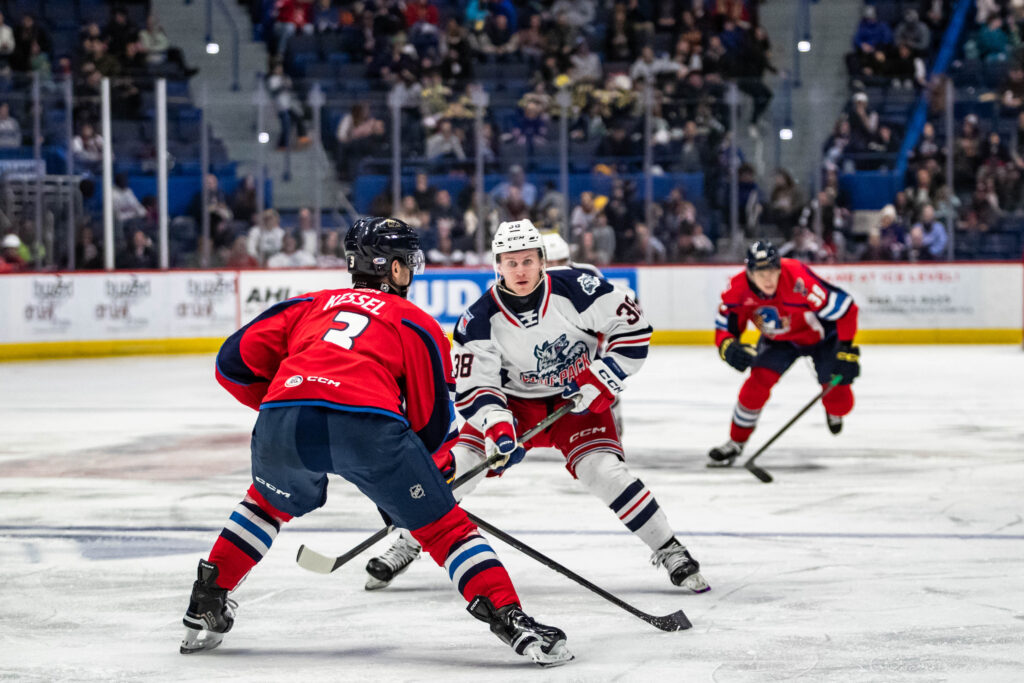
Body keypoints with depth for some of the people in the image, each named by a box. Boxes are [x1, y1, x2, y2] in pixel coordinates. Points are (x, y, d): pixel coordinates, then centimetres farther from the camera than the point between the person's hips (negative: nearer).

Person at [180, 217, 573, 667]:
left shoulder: (310, 305, 33)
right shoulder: (417, 324, 25)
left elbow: (235, 362, 26)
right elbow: (433, 423, 20)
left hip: (283, 425, 3)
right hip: (369, 424, -3)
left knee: (268, 504, 34)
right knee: (444, 526, 11)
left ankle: (205, 608, 31)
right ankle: (511, 620, -2)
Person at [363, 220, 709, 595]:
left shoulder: (575, 289, -21)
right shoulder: (479, 321, -17)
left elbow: (632, 327, -14)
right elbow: (474, 388, -16)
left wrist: (599, 381, -19)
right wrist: (498, 428, -34)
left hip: (577, 402, -2)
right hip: (514, 402, 2)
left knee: (605, 472, -22)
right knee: (455, 466, -11)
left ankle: (670, 553, -8)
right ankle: (406, 546, 8)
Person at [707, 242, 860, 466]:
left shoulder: (798, 279, -40)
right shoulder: (739, 290, -26)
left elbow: (844, 308, -32)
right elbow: (723, 328, -12)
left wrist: (846, 351, -31)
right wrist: (728, 348, -36)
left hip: (821, 335, -3)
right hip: (778, 339, 3)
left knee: (839, 401, -9)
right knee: (759, 381, -19)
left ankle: (834, 412, 32)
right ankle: (735, 443, -1)